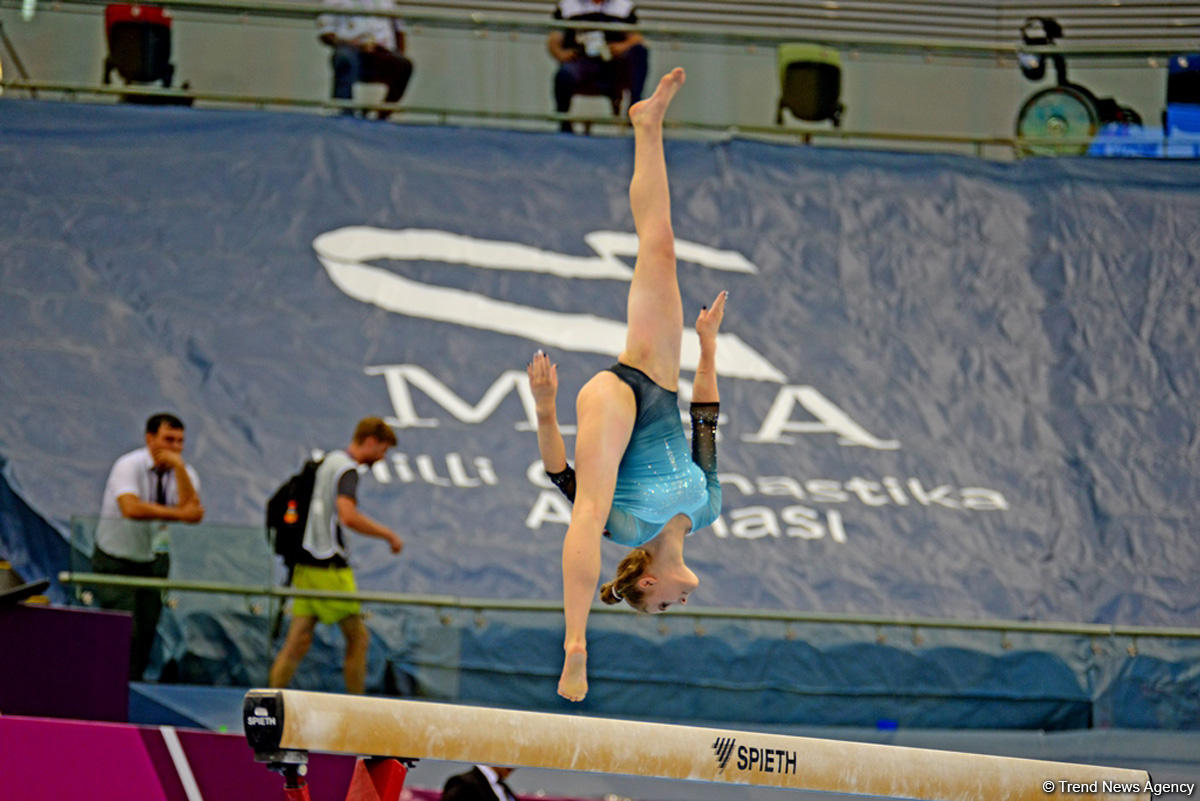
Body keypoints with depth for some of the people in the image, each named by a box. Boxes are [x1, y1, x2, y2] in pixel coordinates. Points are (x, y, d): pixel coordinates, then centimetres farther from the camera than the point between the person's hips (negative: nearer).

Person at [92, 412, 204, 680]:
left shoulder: (184, 474, 0)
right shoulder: (128, 466, -15)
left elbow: (194, 511, -19)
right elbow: (131, 508, -33)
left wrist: (179, 467, -23)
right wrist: (179, 514, -31)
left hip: (154, 561, 5)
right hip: (117, 561, -5)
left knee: (146, 633, 4)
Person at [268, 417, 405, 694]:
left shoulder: (328, 461, 19)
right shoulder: (347, 469, -11)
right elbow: (348, 515, -26)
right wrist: (389, 535, -17)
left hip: (306, 564, 9)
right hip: (329, 566, -9)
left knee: (298, 642, 4)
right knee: (358, 637, 0)